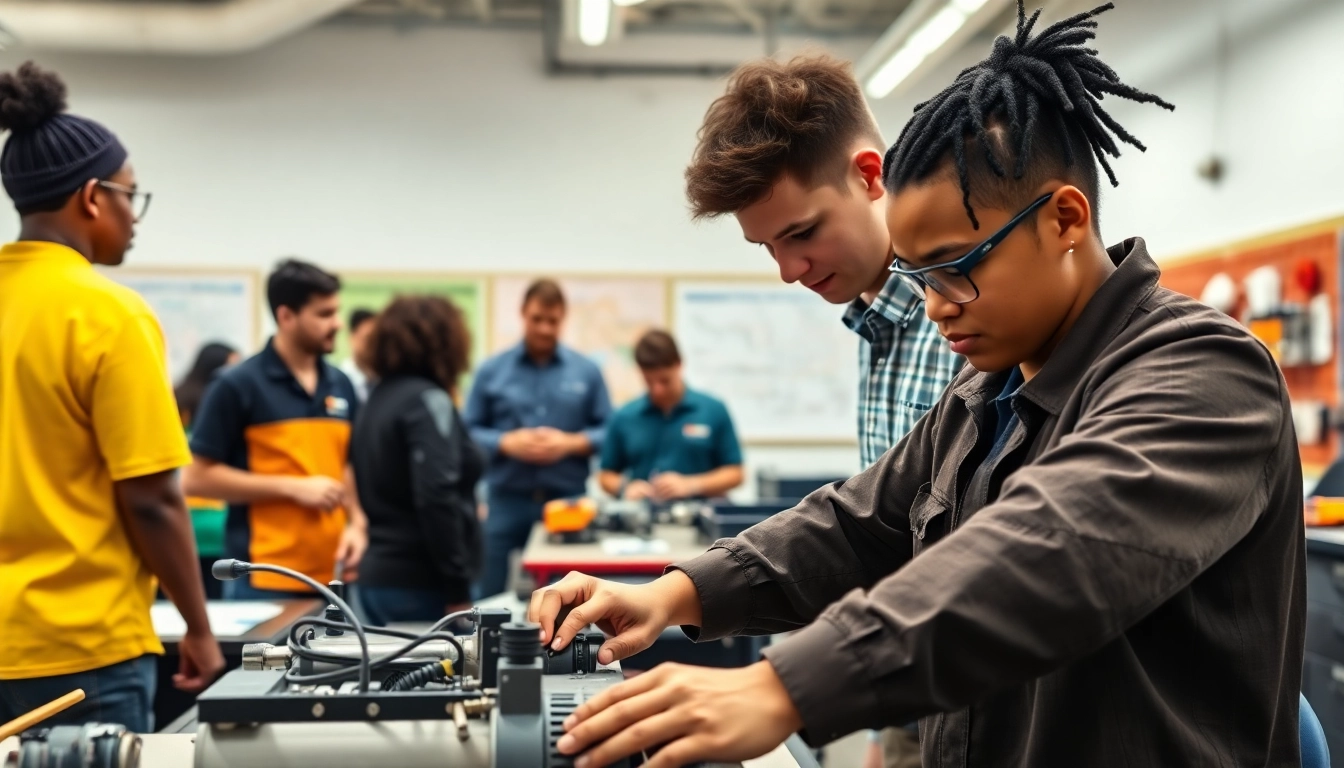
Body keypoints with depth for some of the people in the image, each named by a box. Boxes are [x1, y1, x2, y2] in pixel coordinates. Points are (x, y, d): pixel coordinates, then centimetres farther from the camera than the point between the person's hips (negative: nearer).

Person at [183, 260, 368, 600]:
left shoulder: (341, 386, 10)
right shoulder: (238, 385, -6)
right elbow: (197, 478, -8)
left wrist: (356, 523, 0)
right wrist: (292, 487, -13)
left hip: (332, 577, 5)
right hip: (262, 581, -5)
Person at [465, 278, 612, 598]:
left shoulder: (587, 371, 5)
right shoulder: (491, 370, 4)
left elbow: (609, 432, 4)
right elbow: (468, 432, 3)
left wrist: (570, 443, -13)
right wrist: (506, 443, -14)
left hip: (568, 503, 0)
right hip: (507, 503, 0)